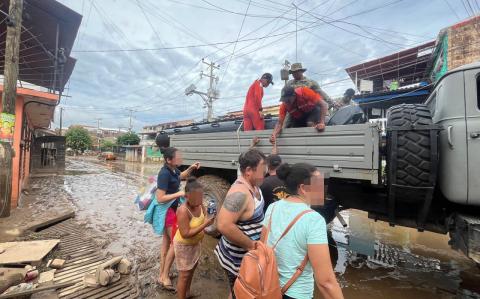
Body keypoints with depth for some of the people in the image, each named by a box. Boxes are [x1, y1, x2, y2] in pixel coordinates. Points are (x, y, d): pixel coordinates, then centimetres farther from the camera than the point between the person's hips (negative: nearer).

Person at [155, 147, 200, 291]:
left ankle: (162, 275, 34)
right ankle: (165, 277, 19)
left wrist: (191, 168, 4)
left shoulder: (173, 169, -2)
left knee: (166, 241, 18)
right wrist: (179, 194, -25)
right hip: (167, 211, -9)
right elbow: (160, 198, -27)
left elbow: (181, 176, 21)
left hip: (171, 209, 9)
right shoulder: (164, 174, -27)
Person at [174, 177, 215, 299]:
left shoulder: (200, 204, -13)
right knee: (184, 274, 8)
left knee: (193, 267, 26)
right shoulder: (183, 211, -34)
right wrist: (205, 225, -36)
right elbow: (185, 234, -33)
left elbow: (205, 216, 4)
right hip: (184, 245, -8)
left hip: (196, 243, 8)